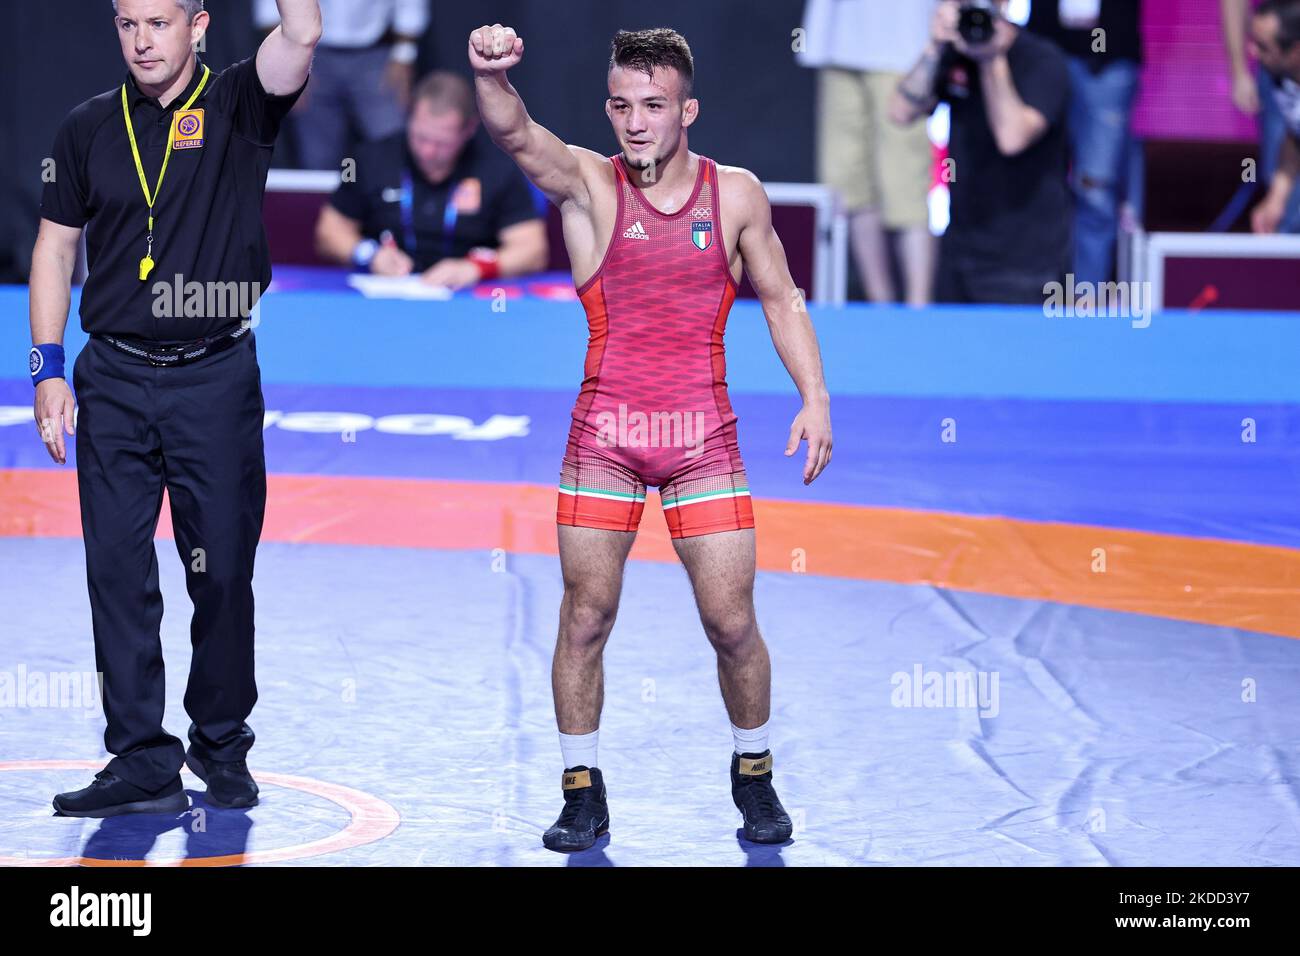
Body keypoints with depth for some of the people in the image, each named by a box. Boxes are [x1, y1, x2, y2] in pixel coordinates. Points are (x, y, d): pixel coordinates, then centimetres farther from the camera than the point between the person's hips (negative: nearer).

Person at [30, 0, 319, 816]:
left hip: (217, 377, -2)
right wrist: (48, 369, 4)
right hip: (115, 379, 2)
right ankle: (142, 762, 2)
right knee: (118, 571, -2)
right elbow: (56, 246, 11)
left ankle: (223, 749, 18)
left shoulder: (238, 108, 1)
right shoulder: (91, 128, 8)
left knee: (223, 572, 3)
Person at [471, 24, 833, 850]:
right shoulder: (589, 185, -5)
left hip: (703, 436, 1)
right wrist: (491, 75, -46)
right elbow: (518, 137, -25)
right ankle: (583, 792, 14)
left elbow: (780, 298, 12)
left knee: (732, 624, 0)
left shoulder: (737, 194, 1)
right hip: (604, 435, -1)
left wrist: (815, 397, 3)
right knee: (585, 619, 1)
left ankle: (754, 776, 22)